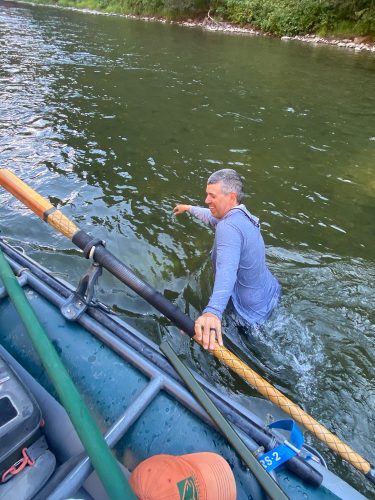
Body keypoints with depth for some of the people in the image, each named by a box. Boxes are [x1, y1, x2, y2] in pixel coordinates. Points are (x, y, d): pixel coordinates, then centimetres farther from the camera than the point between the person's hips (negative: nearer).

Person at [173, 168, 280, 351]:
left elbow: (227, 269, -49)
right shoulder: (242, 216, 0)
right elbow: (211, 216, 22)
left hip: (252, 310, -9)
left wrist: (213, 311, -64)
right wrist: (189, 208, 37)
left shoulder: (228, 227, -30)